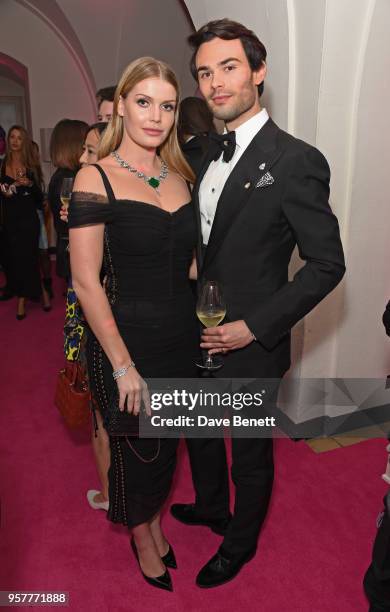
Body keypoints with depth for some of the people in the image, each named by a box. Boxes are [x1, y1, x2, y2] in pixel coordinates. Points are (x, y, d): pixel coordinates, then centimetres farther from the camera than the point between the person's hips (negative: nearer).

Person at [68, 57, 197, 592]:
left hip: (183, 336, 5)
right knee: (135, 448, 16)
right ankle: (142, 539, 45)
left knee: (166, 443, 22)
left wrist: (205, 324, 3)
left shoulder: (179, 176, 4)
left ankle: (156, 523, 51)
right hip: (128, 340, -5)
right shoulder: (96, 179, -13)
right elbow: (86, 282, -15)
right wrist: (123, 366, -15)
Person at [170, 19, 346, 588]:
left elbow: (327, 263, -17)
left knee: (250, 452, 17)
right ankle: (210, 506, 55)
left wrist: (254, 327, -19)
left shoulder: (296, 161, -18)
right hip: (200, 335, 7)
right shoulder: (209, 153, 5)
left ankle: (239, 543, 45)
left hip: (250, 345, -7)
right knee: (200, 432, 26)